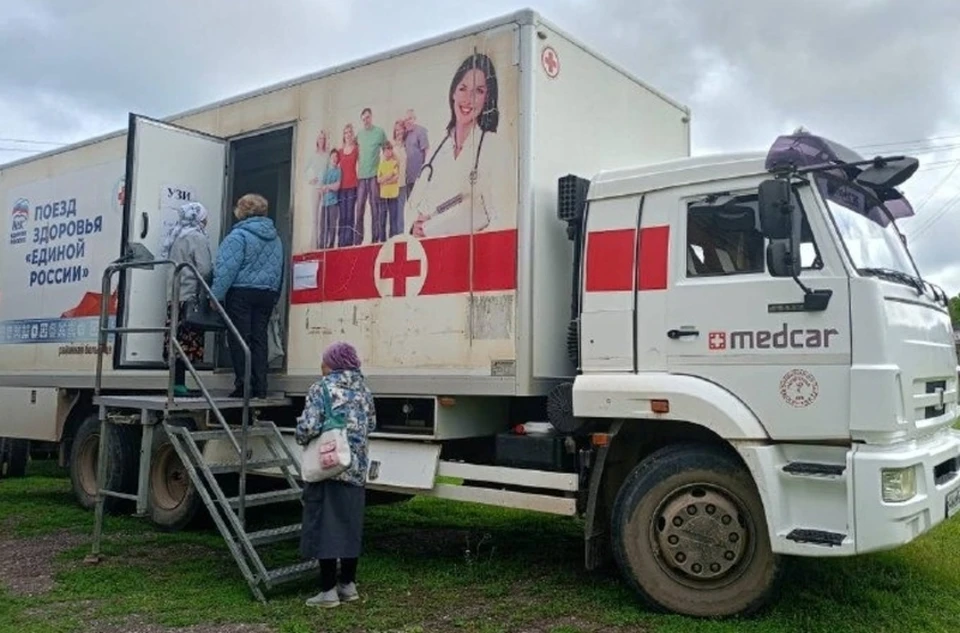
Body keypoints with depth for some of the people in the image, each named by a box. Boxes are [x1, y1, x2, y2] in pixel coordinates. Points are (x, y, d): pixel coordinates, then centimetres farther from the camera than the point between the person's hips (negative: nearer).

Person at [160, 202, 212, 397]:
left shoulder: (175, 236, 19)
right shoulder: (197, 237, -5)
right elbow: (205, 269, -12)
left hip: (174, 295, 8)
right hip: (190, 295, -8)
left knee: (177, 340, 5)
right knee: (187, 341, -7)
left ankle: (177, 384, 6)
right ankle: (179, 383, -9)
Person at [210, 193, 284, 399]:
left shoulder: (239, 235, -8)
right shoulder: (275, 237, 13)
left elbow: (228, 267, -13)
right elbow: (279, 270, 16)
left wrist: (216, 294, -9)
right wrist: (274, 297, 20)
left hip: (242, 292, -6)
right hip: (268, 294, 6)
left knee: (240, 339, 0)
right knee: (259, 339, 7)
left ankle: (243, 385, -2)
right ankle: (260, 388, 6)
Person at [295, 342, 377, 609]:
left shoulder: (321, 388, -10)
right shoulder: (363, 389, 8)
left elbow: (308, 427, -18)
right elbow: (371, 425, 15)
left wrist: (302, 439, 1)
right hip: (356, 469, 6)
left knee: (325, 526, 1)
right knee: (350, 526, 14)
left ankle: (329, 591, 5)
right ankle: (348, 584, 23)